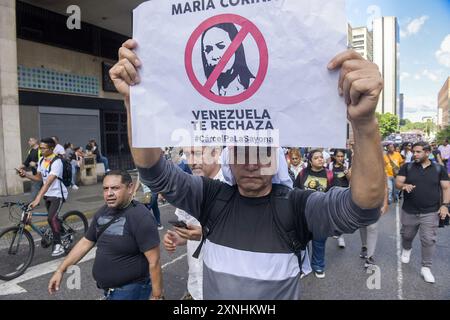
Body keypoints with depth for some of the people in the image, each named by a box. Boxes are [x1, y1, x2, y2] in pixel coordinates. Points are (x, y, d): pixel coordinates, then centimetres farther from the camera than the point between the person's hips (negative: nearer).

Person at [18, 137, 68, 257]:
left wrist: (37, 199, -38)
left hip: (58, 194, -8)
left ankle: (58, 245, -9)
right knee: (53, 219, 15)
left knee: (51, 218, -21)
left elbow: (48, 182, -32)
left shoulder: (56, 162, -23)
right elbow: (39, 177, 12)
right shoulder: (41, 160, 2)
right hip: (47, 194, 8)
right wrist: (26, 174, -7)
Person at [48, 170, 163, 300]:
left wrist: (157, 296, -21)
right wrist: (61, 270, 10)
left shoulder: (141, 217, -24)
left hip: (130, 289, -7)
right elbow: (86, 242, 11)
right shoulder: (103, 211, 0)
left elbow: (154, 261, -23)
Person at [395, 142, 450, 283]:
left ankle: (426, 268, 11)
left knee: (428, 240, -1)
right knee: (407, 235, 18)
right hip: (409, 211, 1)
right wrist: (404, 185, -29)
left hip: (430, 212, -1)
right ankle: (406, 249, 49)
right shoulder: (407, 167, 0)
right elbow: (398, 182, -6)